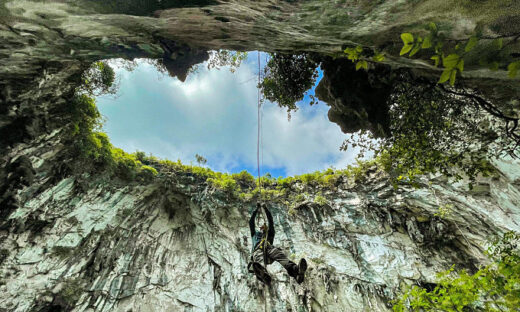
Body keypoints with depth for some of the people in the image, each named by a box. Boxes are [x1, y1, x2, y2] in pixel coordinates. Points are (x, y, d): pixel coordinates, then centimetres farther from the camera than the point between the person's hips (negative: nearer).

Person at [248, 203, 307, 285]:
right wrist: (257, 209, 38)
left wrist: (266, 209, 34)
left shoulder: (270, 235, 41)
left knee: (279, 254, -36)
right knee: (258, 259, -41)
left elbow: (271, 222, 33)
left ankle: (295, 270, -67)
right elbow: (251, 222, 36)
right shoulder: (255, 234, 42)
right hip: (258, 249, -1)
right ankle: (263, 274, -79)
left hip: (269, 248, 1)